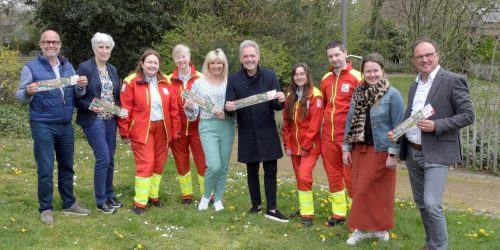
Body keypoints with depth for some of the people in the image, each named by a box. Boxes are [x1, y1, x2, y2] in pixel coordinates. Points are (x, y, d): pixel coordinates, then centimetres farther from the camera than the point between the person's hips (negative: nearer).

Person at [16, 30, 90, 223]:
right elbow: (19, 95, -6)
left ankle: (69, 204, 26)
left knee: (66, 166, 13)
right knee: (45, 169, -2)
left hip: (66, 125, 5)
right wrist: (28, 92, -28)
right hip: (43, 126, -5)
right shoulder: (31, 67, -3)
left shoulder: (68, 66, 11)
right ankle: (45, 208, 11)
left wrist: (81, 87, -10)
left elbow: (76, 94, 12)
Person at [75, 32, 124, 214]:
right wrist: (90, 106, -23)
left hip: (110, 120, 6)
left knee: (110, 159, 11)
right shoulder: (85, 68, -8)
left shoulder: (112, 70, 12)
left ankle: (109, 195, 24)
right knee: (103, 158, -10)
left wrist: (119, 109, 0)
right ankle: (101, 201, 4)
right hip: (94, 120, -6)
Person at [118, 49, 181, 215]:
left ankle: (153, 196, 26)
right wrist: (125, 132, -8)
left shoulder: (165, 82, 7)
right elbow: (125, 109, -7)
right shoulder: (131, 82, -6)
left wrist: (175, 130, 5)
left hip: (162, 128, 5)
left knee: (159, 163, 10)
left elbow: (173, 108, 8)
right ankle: (140, 202, 1)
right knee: (145, 164, -8)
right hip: (142, 130, -5)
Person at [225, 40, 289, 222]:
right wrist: (228, 108, -29)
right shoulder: (234, 80, -4)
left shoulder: (269, 76, -3)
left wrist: (280, 101, -27)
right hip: (247, 134, 0)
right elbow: (230, 108, -6)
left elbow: (277, 106, -4)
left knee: (271, 171, 3)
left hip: (267, 133, 0)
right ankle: (256, 205, 27)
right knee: (252, 171, 13)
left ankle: (271, 209, 11)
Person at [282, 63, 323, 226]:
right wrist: (287, 144, 5)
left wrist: (306, 145, -15)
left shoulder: (315, 96, -10)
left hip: (309, 146, -6)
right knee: (299, 178, 12)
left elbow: (315, 124, -14)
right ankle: (304, 208, 25)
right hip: (294, 146, 6)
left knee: (304, 177, -14)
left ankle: (307, 213, -5)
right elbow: (286, 122, 11)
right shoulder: (290, 96, 9)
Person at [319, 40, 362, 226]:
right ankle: (338, 213, 24)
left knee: (351, 176, 0)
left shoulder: (357, 77, -8)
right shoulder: (325, 80, 10)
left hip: (348, 136, -6)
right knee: (333, 175, 12)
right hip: (328, 136, 6)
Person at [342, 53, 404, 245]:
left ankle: (380, 229, 14)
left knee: (372, 191, -3)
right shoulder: (358, 93, 7)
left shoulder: (393, 95, -9)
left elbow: (398, 126, -10)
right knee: (360, 190, 9)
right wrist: (346, 148, 7)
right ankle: (366, 228, 23)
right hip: (360, 149, 6)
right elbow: (350, 122, 11)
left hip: (380, 150, -6)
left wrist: (393, 154, -14)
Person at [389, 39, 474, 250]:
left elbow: (468, 115, -12)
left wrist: (436, 125, -21)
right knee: (421, 204, 15)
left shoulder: (453, 81, -8)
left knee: (432, 205, -14)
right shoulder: (414, 85, 12)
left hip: (436, 154, -7)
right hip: (412, 153, 7)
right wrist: (396, 132, 2)